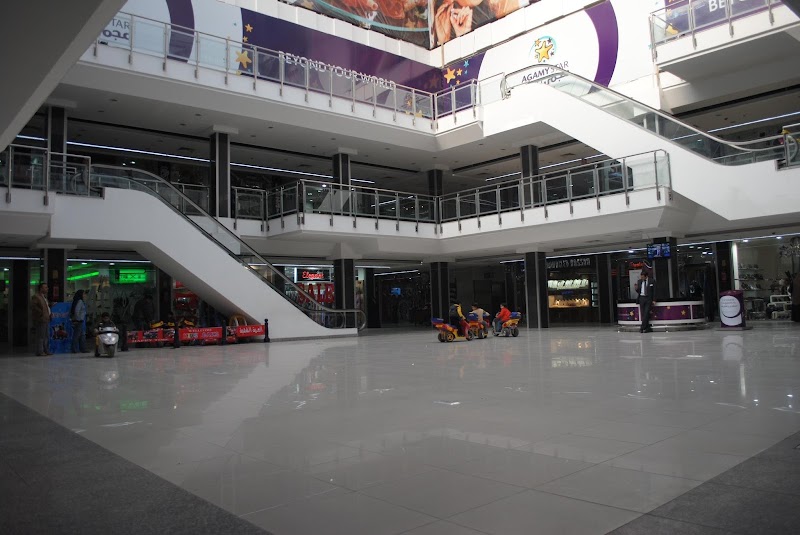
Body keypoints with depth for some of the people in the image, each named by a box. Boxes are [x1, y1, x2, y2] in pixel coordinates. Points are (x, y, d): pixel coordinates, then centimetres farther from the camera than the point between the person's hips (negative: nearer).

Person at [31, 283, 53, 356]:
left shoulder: (44, 297, 21)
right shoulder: (36, 297, -8)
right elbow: (33, 306, -22)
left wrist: (50, 313, 17)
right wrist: (40, 312, -21)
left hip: (46, 320, 10)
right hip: (40, 320, -10)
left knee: (47, 336, 12)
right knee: (41, 336, -7)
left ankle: (46, 351, 18)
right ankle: (40, 352, -4)